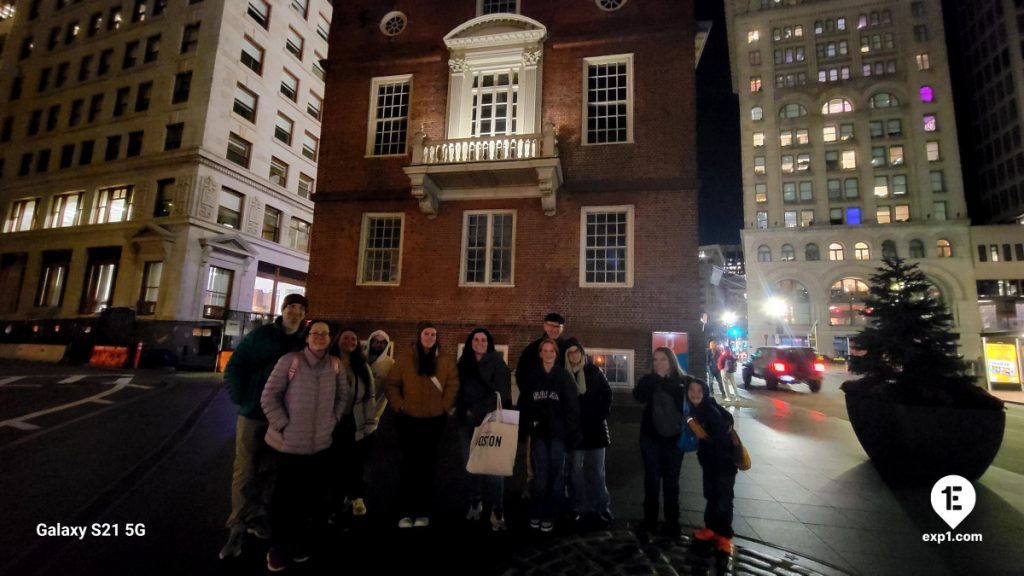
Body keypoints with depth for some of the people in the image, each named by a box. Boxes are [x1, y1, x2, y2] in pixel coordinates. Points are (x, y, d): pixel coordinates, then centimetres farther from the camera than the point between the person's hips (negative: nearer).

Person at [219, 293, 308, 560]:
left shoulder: (304, 343, 0)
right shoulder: (260, 335, -7)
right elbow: (233, 368, -5)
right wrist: (240, 399, -11)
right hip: (253, 413, -2)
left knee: (269, 471, 15)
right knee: (244, 472, 4)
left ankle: (257, 516, 32)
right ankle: (237, 527, 18)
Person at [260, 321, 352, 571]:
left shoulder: (336, 365, 0)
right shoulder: (289, 360, -12)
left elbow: (344, 395, 11)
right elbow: (269, 396, -9)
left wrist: (333, 419, 3)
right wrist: (283, 425, -10)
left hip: (321, 443, 4)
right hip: (290, 443, -3)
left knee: (312, 494, 16)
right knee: (286, 494, 12)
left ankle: (300, 539, 38)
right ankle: (281, 543, 34)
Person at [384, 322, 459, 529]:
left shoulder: (446, 361, 1)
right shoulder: (405, 359, -2)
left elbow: (453, 385, 0)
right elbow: (391, 384, -2)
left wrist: (445, 407, -6)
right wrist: (399, 406, -9)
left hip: (434, 421, 1)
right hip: (409, 420, -1)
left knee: (427, 466, 10)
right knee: (408, 466, 6)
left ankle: (423, 512, 22)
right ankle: (406, 512, 16)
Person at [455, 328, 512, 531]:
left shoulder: (497, 363, -3)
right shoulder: (463, 363, 10)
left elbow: (501, 394, -9)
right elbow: (459, 390, 14)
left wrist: (476, 410, -14)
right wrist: (461, 411, -2)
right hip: (467, 422, 4)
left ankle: (497, 511, -1)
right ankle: (475, 503, 24)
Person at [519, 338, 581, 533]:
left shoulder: (564, 377, -1)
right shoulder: (532, 377, 5)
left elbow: (572, 407, -4)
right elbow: (524, 405, 6)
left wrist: (572, 434, -9)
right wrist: (523, 430, 0)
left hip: (558, 432, -1)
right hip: (539, 432, 1)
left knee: (556, 474, 7)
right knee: (540, 474, 2)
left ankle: (549, 515, 19)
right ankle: (535, 513, 18)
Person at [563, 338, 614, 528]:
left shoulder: (594, 371, 1)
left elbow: (607, 394, 6)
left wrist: (603, 415, -1)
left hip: (595, 427, 1)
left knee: (596, 471, 8)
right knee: (576, 470, 6)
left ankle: (601, 507, 17)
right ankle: (580, 507, 17)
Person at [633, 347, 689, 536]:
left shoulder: (683, 381, -1)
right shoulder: (649, 379, 1)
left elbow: (686, 403, -17)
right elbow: (638, 395, -19)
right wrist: (657, 378, -19)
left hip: (674, 436, -1)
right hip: (651, 435, 1)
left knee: (671, 479, 9)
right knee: (652, 477, 9)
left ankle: (672, 521, 22)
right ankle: (650, 519, 21)